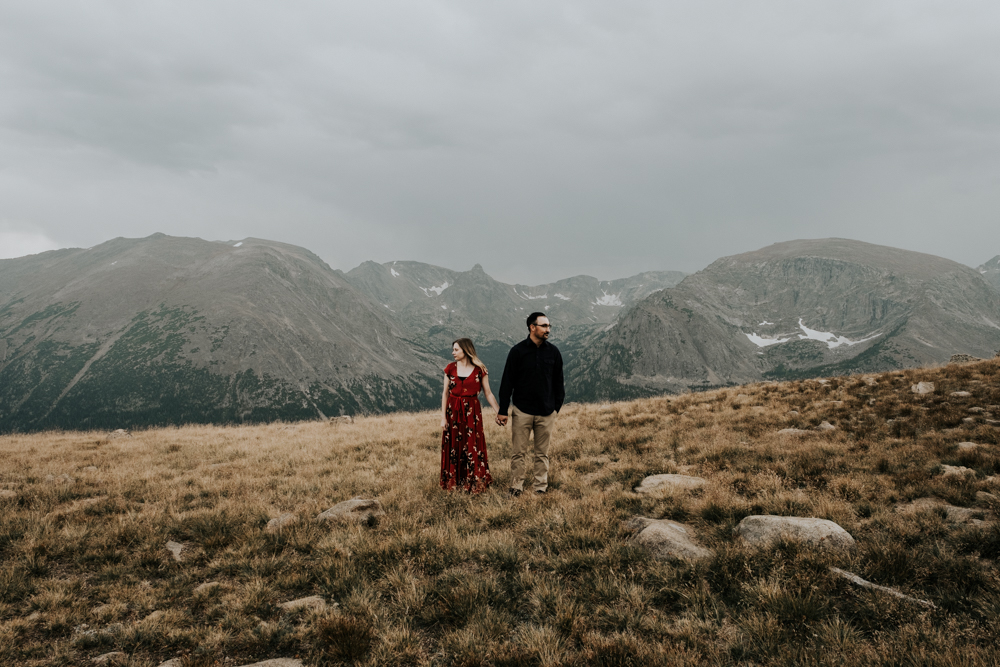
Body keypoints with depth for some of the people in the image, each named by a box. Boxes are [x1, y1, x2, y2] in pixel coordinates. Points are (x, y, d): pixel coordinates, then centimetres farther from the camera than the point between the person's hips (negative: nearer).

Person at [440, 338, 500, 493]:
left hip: (472, 411, -2)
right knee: (453, 446, 6)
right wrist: (443, 417, -1)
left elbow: (488, 393, 1)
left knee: (473, 446, 0)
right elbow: (445, 393, 4)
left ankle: (475, 482, 13)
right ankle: (453, 481, 20)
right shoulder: (450, 368, 2)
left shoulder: (479, 370, -3)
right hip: (453, 411, 2)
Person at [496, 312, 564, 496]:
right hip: (522, 411, -2)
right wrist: (502, 410, -3)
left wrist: (557, 407, 9)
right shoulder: (517, 351, -4)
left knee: (542, 453, 10)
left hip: (546, 412, 2)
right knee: (518, 453, 4)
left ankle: (541, 487, 20)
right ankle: (516, 487, 15)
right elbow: (507, 382, -2)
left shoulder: (553, 352, 4)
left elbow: (558, 382, 13)